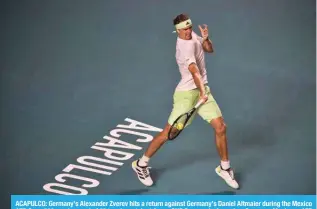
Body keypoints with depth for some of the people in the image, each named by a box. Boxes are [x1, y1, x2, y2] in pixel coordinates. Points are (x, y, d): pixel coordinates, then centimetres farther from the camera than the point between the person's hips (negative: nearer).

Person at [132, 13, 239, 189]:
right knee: (168, 132, -3)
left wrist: (205, 38, -10)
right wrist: (202, 91, -50)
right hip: (187, 93, -8)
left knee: (220, 127, 0)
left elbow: (209, 49, 11)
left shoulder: (192, 36, 3)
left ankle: (224, 168, 17)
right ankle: (141, 164, 15)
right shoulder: (185, 47, -23)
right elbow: (194, 71, -37)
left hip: (202, 90, 8)